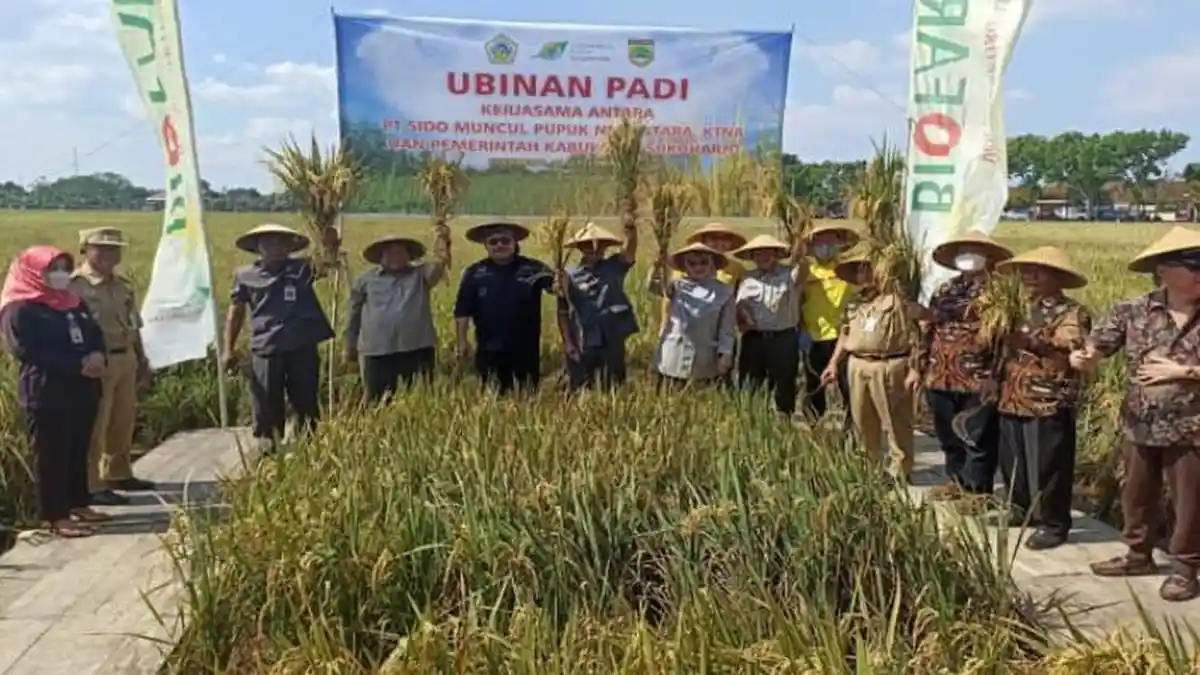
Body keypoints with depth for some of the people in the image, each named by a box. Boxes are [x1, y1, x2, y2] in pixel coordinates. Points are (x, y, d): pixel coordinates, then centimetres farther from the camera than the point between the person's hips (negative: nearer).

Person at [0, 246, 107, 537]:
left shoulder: (74, 303, 16)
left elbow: (96, 335, 14)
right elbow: (32, 353, -17)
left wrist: (98, 356, -11)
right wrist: (80, 365, -21)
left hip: (83, 390, 7)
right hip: (46, 393, -7)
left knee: (78, 451, 13)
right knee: (51, 455, -1)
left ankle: (78, 504, 24)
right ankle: (54, 516, 4)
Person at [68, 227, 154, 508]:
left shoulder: (123, 285, 13)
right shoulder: (75, 285, -11)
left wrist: (142, 360, 20)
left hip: (126, 359, 8)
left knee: (123, 422, 16)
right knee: (94, 426, -3)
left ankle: (118, 474, 30)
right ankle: (91, 486, 3)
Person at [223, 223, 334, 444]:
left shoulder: (301, 268, 5)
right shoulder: (245, 276, 6)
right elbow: (236, 312, 9)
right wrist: (228, 349, 4)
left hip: (302, 348, 0)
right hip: (265, 351, 0)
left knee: (307, 404, 11)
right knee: (267, 409, 6)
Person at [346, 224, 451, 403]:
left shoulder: (421, 274, 7)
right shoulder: (365, 280, 10)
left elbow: (439, 265, -14)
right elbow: (354, 315, 16)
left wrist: (442, 242, -35)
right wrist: (351, 346, 18)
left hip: (417, 348, 0)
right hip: (378, 351, 0)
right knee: (376, 402, 3)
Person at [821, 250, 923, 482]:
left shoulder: (897, 298, -8)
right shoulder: (854, 302, 14)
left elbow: (916, 333, -10)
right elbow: (845, 334, 22)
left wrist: (915, 368, -15)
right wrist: (834, 363, 15)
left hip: (890, 367, -7)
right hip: (857, 367, 7)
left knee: (896, 423, 2)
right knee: (863, 423, 15)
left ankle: (899, 472, 11)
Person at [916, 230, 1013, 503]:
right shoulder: (944, 291, 15)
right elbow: (928, 330, 18)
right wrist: (920, 367, 14)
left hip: (979, 380, -6)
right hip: (942, 378, 7)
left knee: (978, 439, 2)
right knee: (949, 437, 17)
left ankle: (977, 489, 12)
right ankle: (956, 480, 31)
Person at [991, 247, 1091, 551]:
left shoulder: (1072, 313, -5)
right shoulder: (1025, 311, 19)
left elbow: (1073, 349, -22)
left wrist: (1033, 343, -34)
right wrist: (998, 380, 19)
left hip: (1050, 403, -8)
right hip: (1013, 400, 8)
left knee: (1048, 467, -3)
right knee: (1012, 462, 15)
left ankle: (1053, 524, 8)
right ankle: (1022, 509, 32)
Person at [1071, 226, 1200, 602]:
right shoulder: (1135, 311, -3)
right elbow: (1098, 346, -6)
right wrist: (1082, 358, -27)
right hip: (1140, 425, 3)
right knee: (1136, 494, 17)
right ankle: (1139, 555, 36)